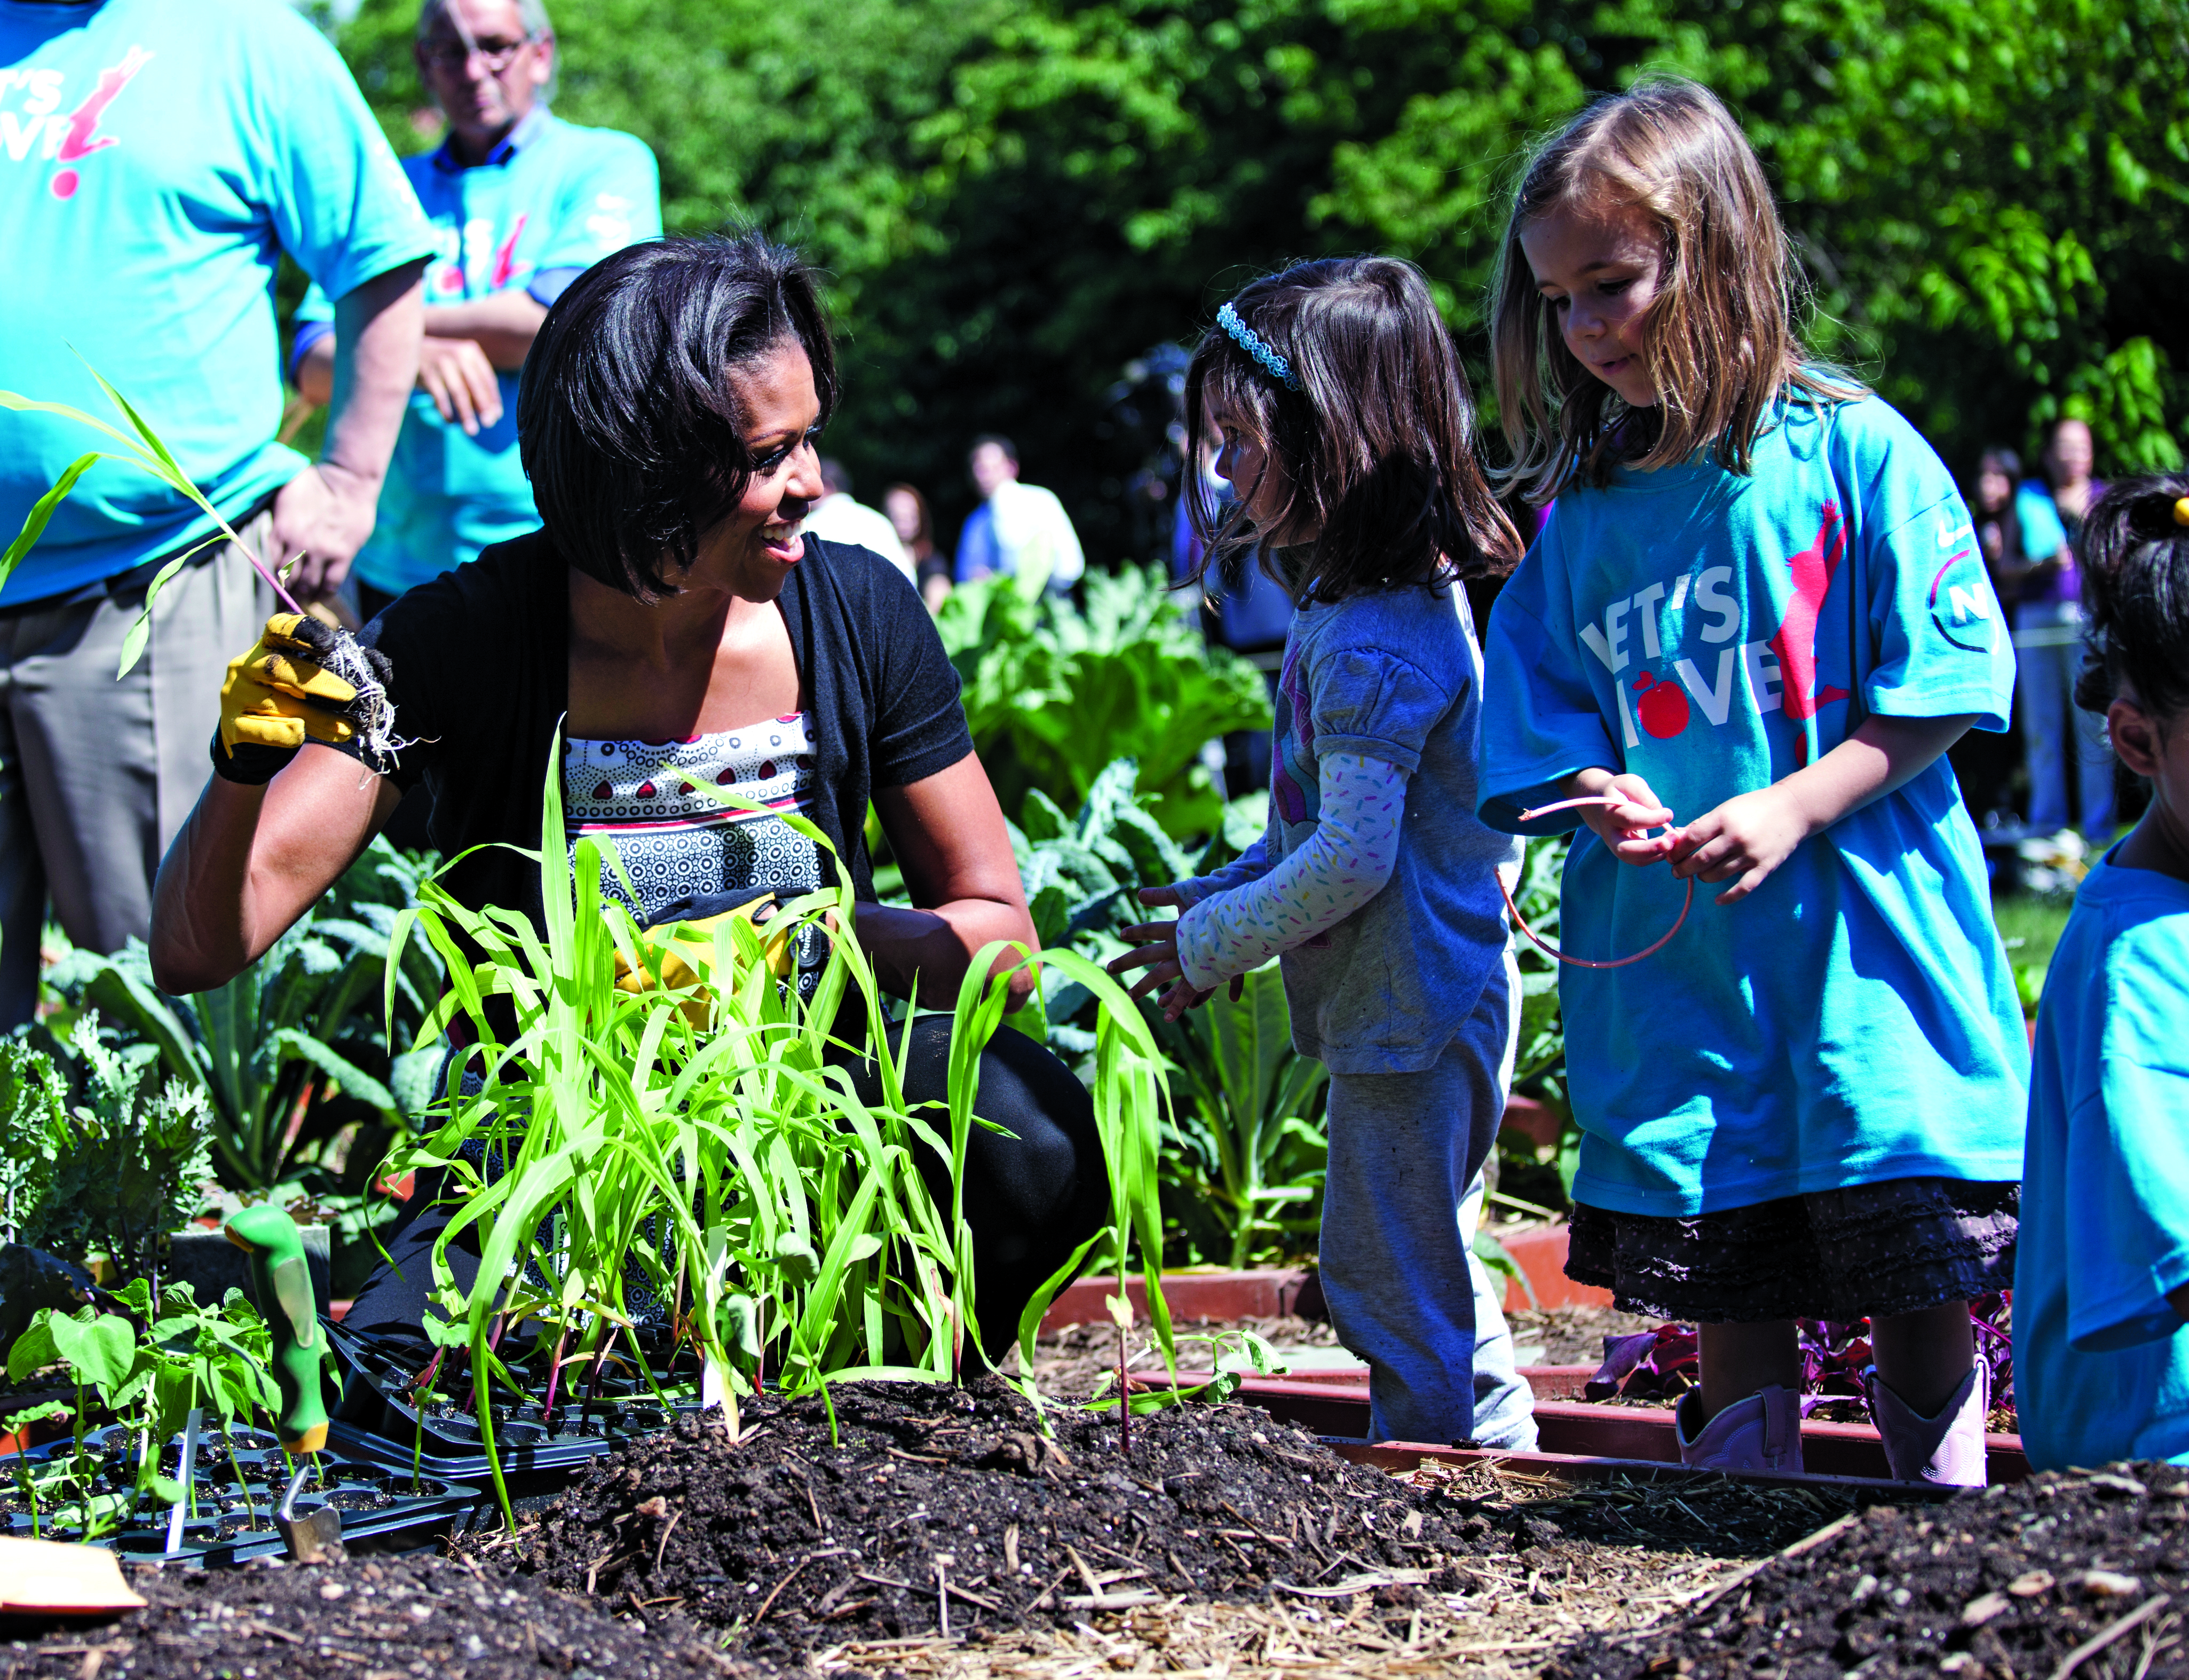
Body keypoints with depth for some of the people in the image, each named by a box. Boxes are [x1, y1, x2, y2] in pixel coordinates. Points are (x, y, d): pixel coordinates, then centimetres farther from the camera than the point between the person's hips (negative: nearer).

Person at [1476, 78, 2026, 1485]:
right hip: (1682, 975, 3)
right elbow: (1550, 739, 13)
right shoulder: (1585, 513, 8)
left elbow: (1938, 695, -6)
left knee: (1921, 1287, 2)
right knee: (1731, 1295, 7)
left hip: (1867, 953, -3)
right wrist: (1604, 803, -9)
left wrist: (1793, 809, -17)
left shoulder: (1854, 453, -4)